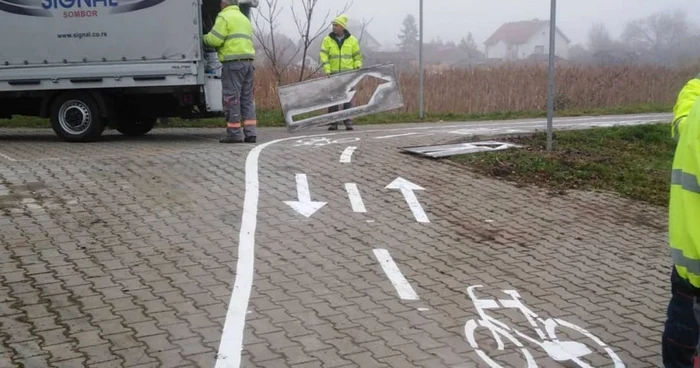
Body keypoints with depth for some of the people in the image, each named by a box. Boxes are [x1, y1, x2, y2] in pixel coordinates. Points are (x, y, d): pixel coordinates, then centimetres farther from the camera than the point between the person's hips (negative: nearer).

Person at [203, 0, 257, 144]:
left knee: (232, 98, -4)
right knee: (247, 98, 8)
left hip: (233, 62, -8)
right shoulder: (244, 18, 25)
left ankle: (234, 133, -5)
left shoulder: (224, 17, -3)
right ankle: (250, 132, 4)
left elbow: (215, 40, -11)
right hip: (248, 61, 8)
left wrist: (204, 38, 9)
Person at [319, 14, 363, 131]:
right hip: (333, 74, 0)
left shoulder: (352, 40, 4)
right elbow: (323, 56, -4)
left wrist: (358, 68, -4)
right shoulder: (327, 40, 2)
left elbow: (358, 56, 9)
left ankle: (348, 122, 4)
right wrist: (327, 70, -15)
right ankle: (333, 123, 5)